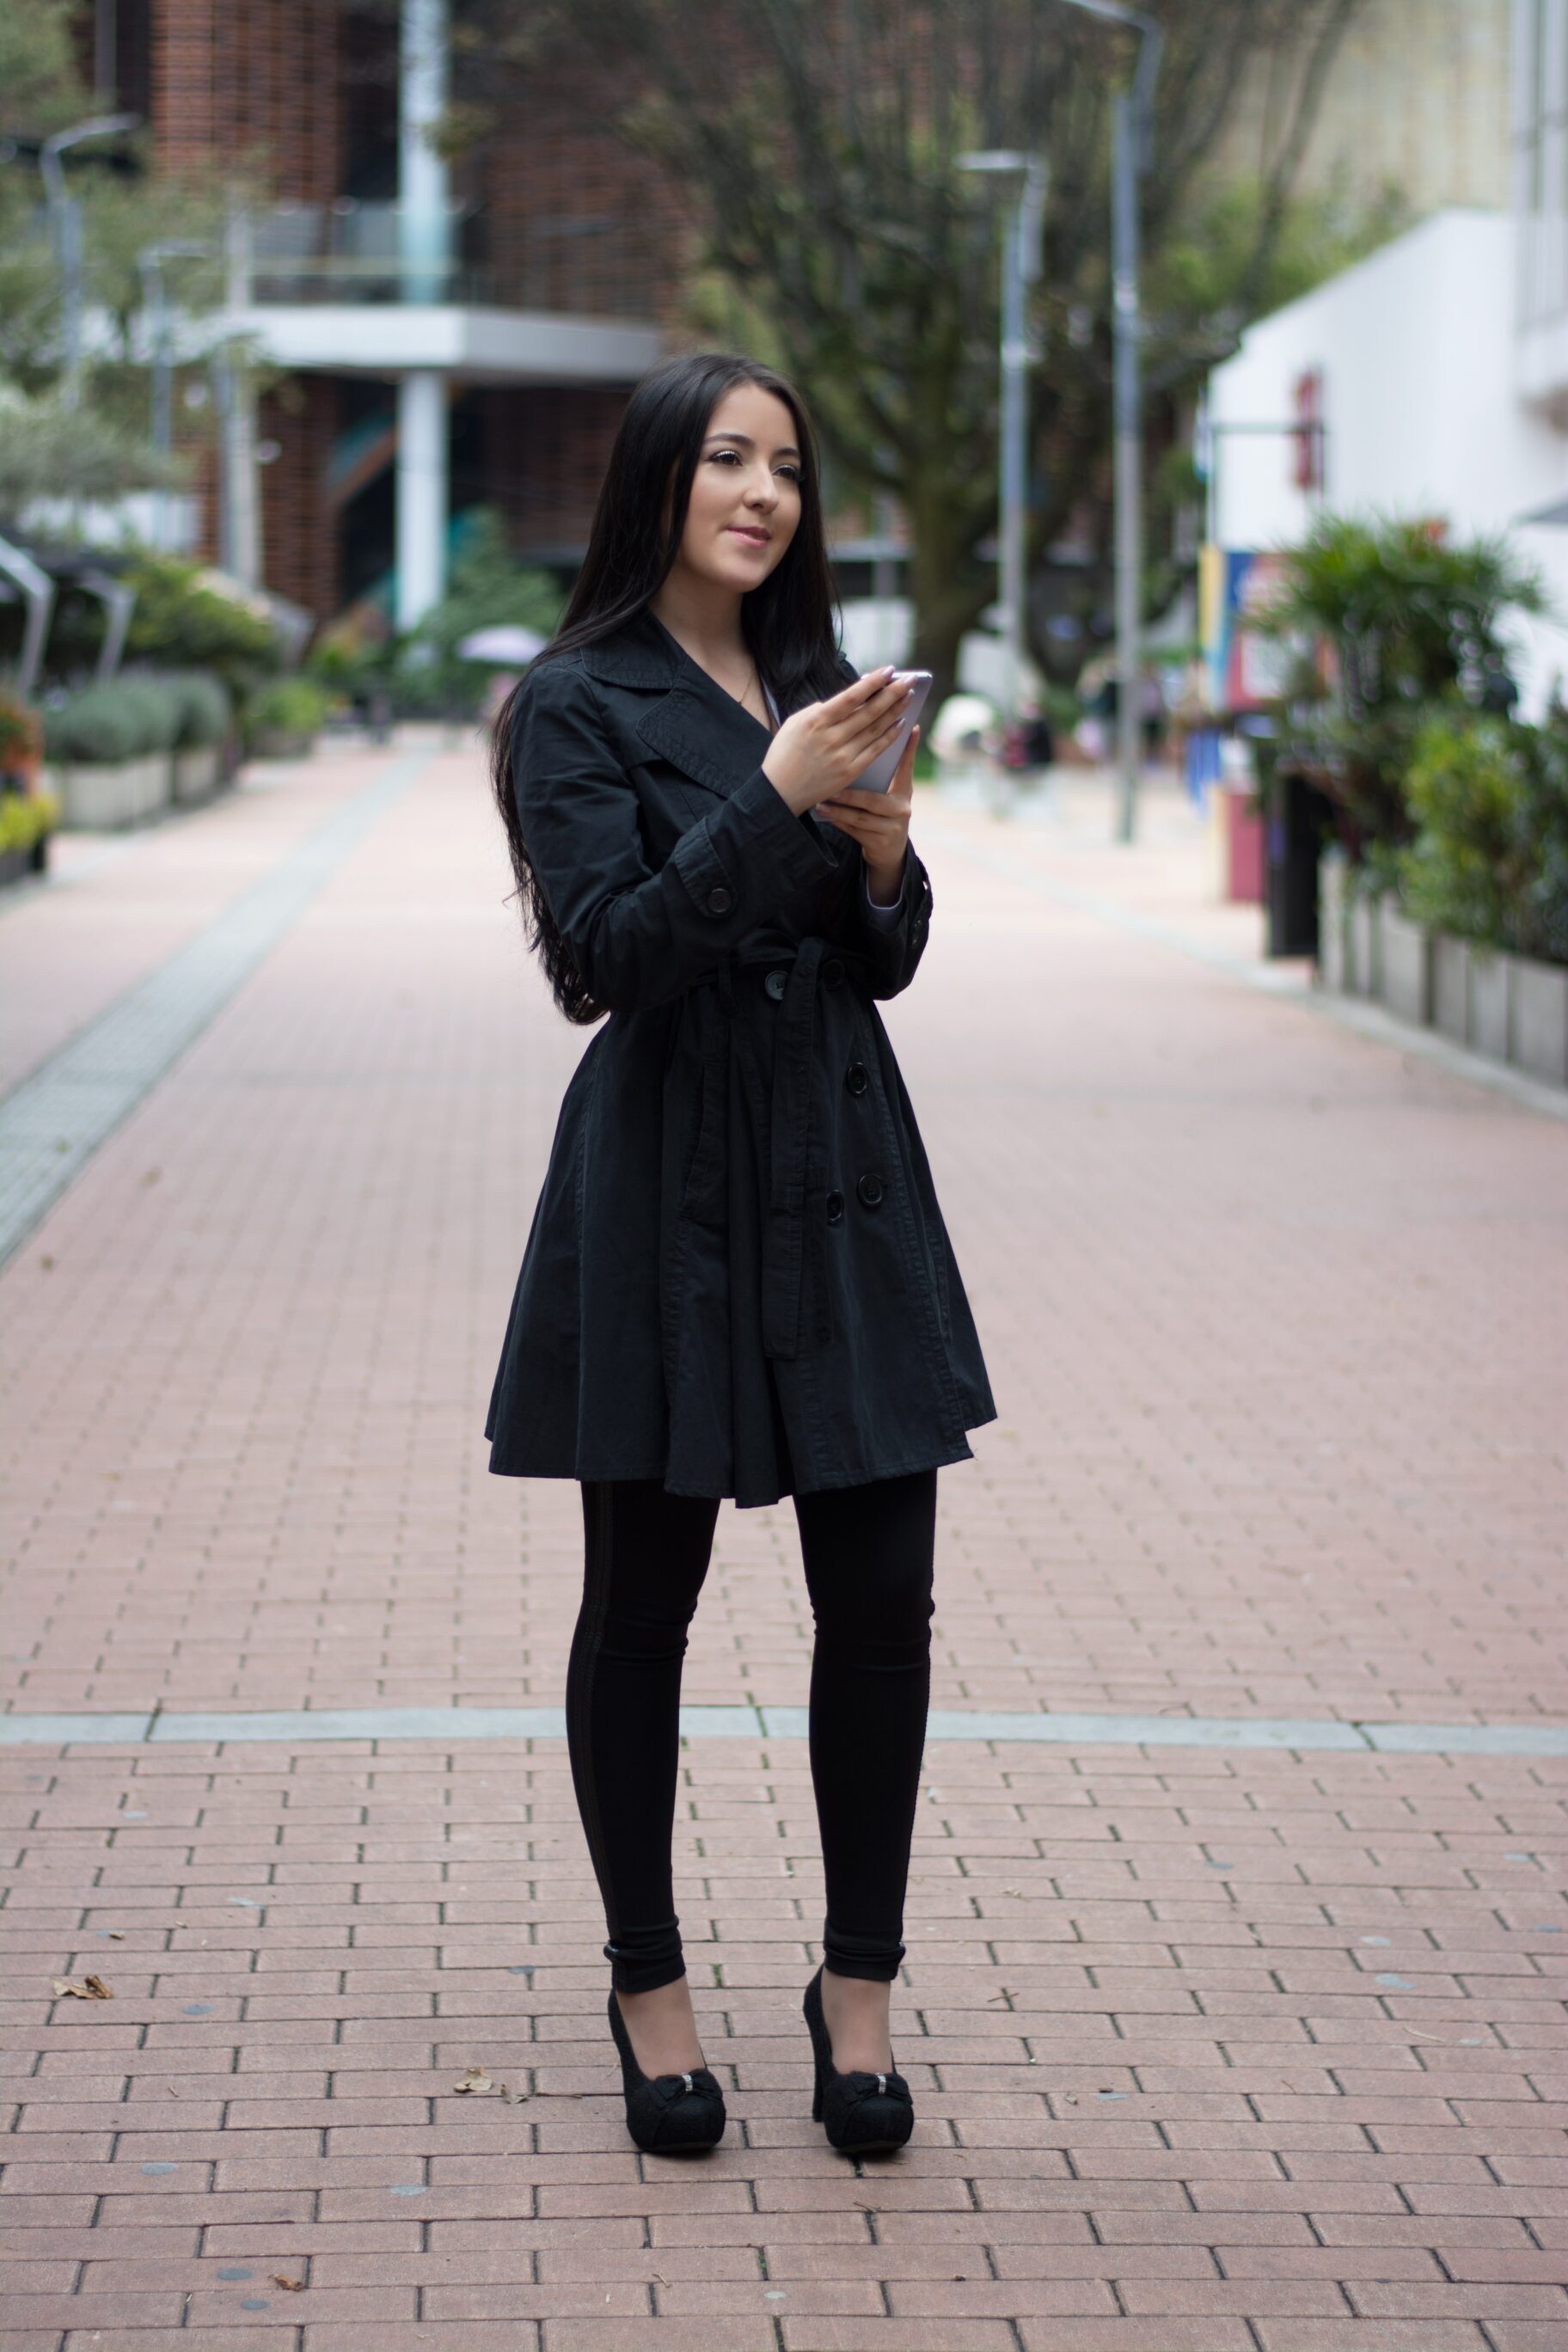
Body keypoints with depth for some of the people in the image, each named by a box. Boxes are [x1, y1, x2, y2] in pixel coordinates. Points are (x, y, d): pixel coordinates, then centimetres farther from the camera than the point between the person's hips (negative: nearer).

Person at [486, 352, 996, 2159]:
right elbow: (603, 953, -15)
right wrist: (775, 801, -20)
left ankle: (858, 1988, 14)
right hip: (666, 1181, -5)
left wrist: (885, 859, -6)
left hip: (846, 1181, 5)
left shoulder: (815, 686, 13)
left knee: (882, 1591, 1)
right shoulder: (580, 700, -5)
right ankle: (647, 1986, 20)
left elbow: (883, 968, 15)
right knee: (644, 1601, 5)